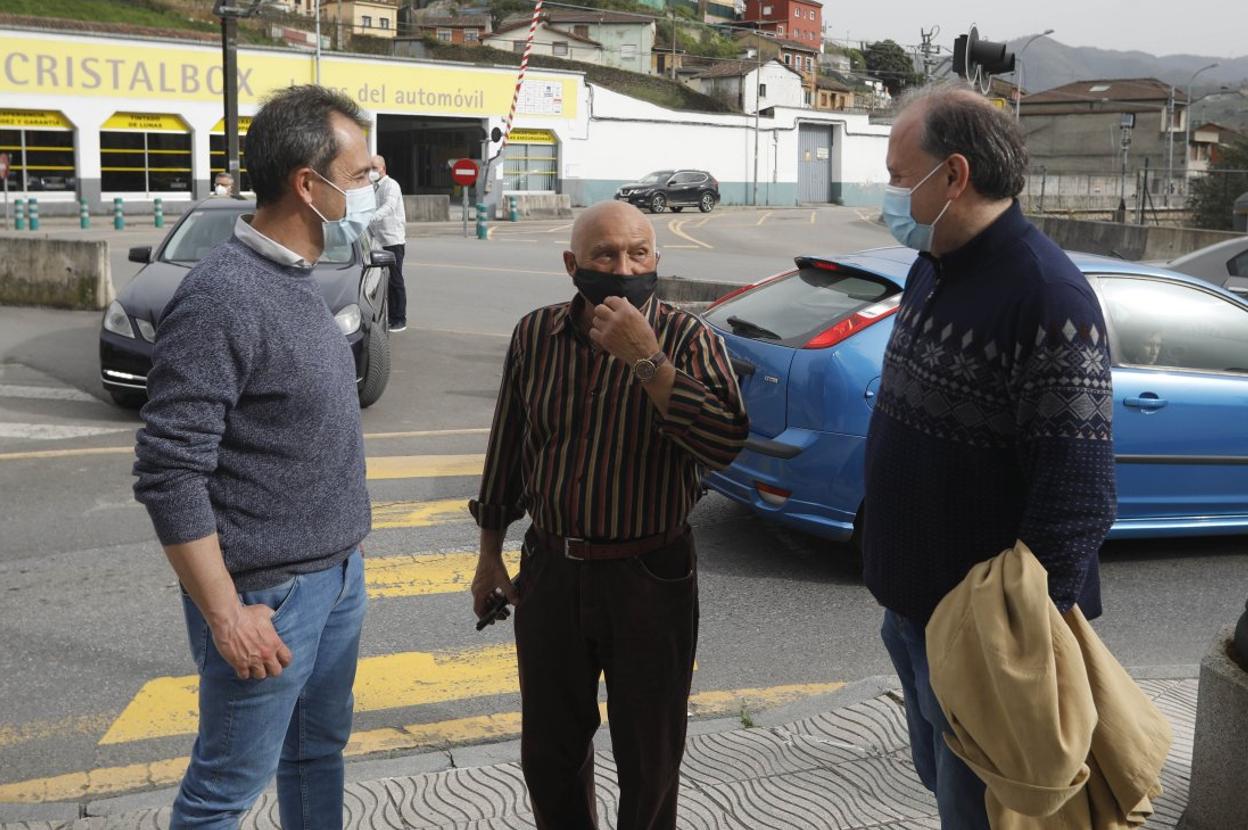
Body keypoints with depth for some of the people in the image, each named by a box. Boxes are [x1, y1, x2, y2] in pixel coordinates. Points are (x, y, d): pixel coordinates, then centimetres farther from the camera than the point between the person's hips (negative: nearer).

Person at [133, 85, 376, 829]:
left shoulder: (298, 280, 7)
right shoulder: (222, 298, -21)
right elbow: (169, 474, -22)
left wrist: (343, 558, 17)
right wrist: (227, 615, -19)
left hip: (337, 574, 8)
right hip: (271, 594, -8)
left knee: (320, 749, 20)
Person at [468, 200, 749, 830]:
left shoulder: (687, 340, -11)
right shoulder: (536, 335, 0)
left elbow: (724, 443, -27)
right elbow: (508, 448, 10)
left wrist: (646, 359, -30)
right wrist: (490, 554, 13)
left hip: (649, 580, -3)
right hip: (550, 571, 3)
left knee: (649, 759, 11)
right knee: (549, 752, 18)